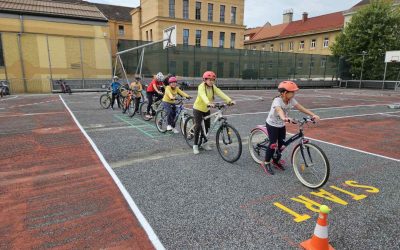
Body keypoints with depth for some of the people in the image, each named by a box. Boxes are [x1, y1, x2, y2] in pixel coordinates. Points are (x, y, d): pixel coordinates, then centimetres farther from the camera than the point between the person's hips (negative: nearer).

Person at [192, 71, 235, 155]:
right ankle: (195, 145, 4)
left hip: (206, 109, 6)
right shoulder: (201, 86, -23)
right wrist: (209, 103, -61)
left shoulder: (213, 87, -6)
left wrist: (229, 100, -34)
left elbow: (220, 93, -20)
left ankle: (204, 143, 28)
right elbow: (203, 95, -42)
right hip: (198, 109, -6)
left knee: (207, 126, 9)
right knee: (198, 126, -10)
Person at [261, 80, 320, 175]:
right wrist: (284, 118, -72)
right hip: (272, 124, -7)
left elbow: (301, 108, -16)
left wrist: (313, 115, -28)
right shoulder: (277, 101, -31)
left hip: (281, 125, 7)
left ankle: (276, 161, 30)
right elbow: (279, 110, -51)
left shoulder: (291, 100, -10)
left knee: (282, 144, 8)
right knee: (273, 144, -8)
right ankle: (266, 163, 9)